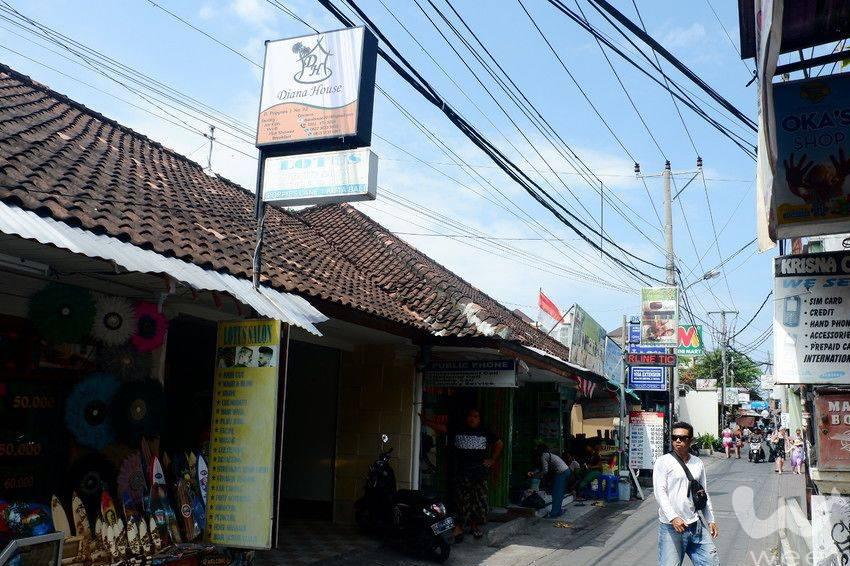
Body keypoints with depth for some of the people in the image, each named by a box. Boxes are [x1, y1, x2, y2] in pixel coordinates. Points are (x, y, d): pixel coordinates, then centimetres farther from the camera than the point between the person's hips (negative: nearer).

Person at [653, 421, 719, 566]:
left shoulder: (698, 463, 11)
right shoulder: (663, 462, -5)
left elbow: (704, 494, 19)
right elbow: (660, 493, -12)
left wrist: (711, 520, 15)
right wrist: (673, 518, -22)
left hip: (695, 525, 5)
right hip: (671, 526, -5)